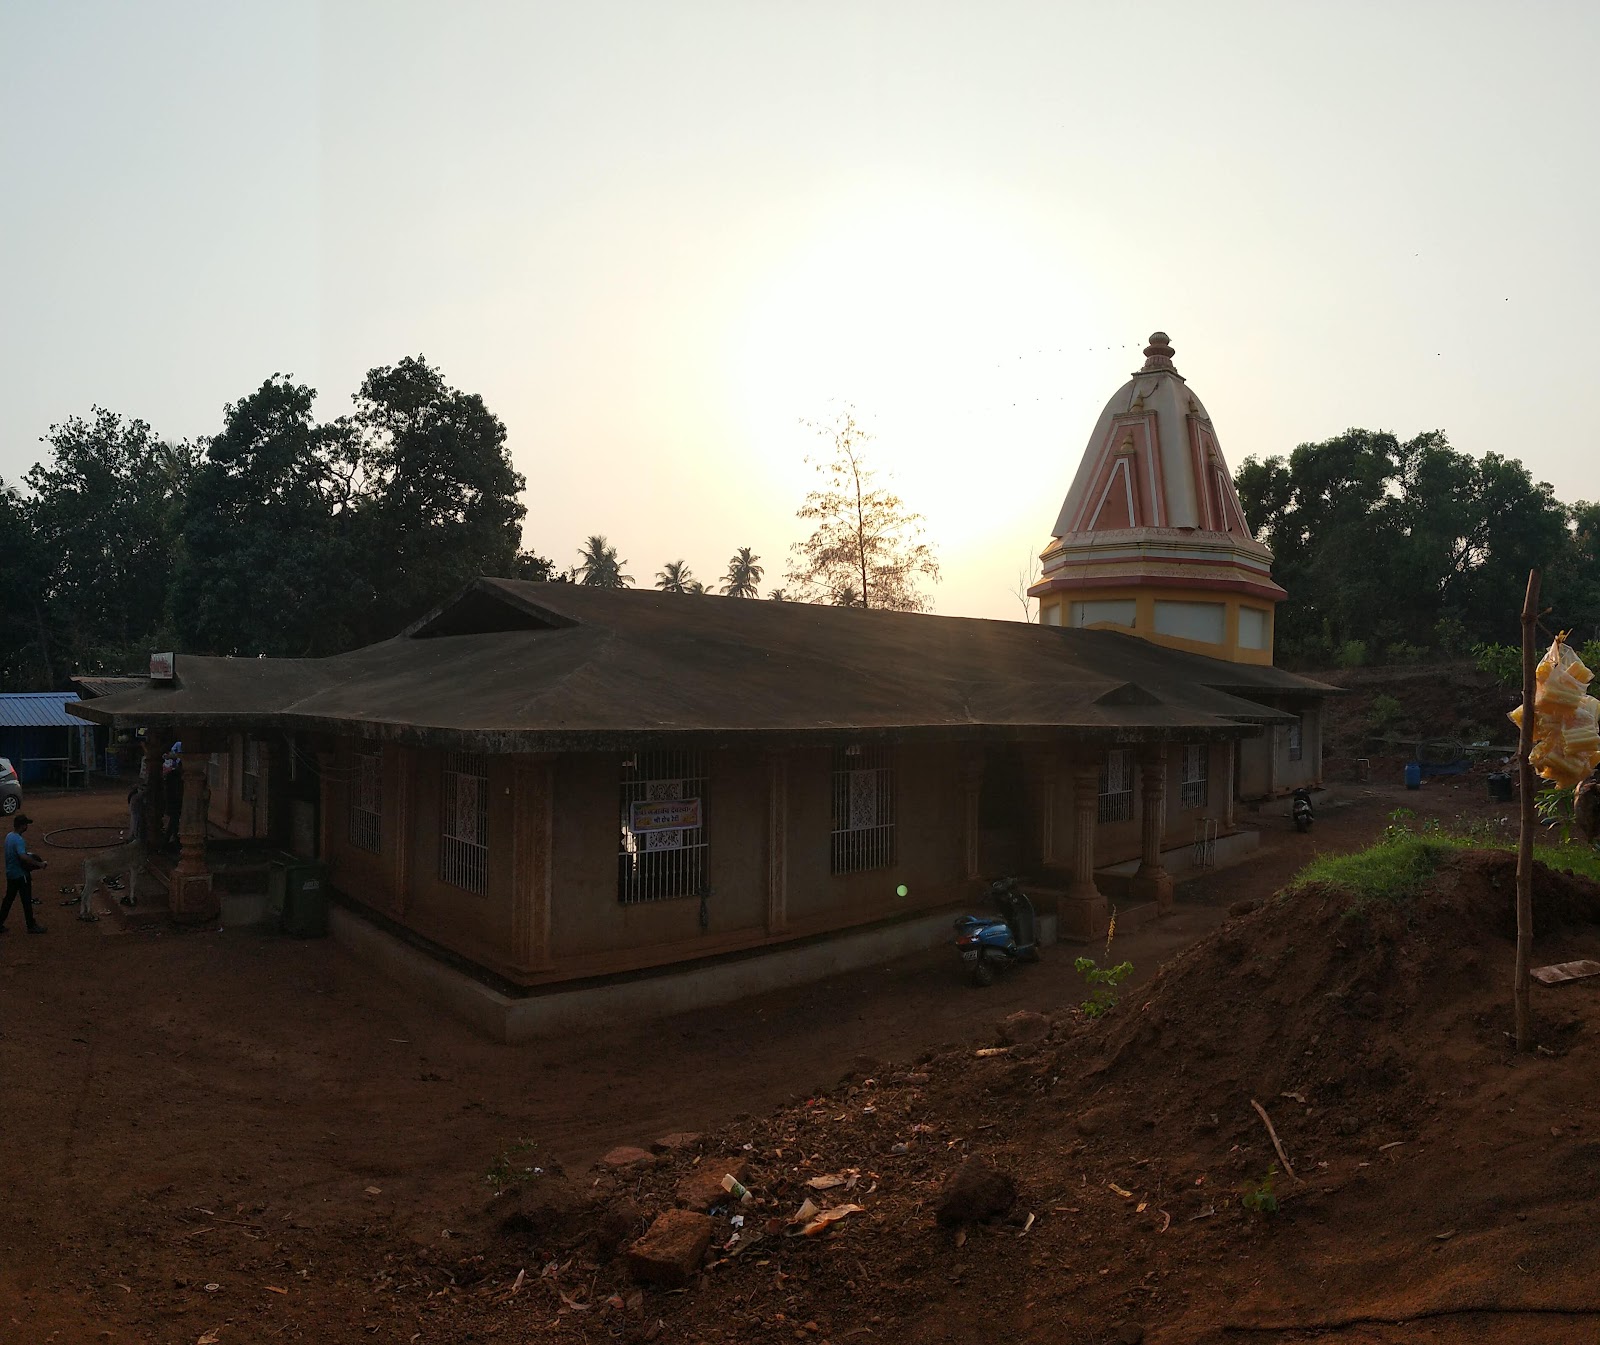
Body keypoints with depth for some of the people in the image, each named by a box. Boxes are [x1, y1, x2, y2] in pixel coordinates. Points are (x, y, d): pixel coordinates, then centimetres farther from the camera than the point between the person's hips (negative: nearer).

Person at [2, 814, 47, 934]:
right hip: (21, 875, -9)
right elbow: (23, 856, -38)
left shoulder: (9, 836, 5)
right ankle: (31, 926, 12)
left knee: (8, 898, 16)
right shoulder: (19, 840, -25)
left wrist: (27, 851, 11)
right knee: (26, 901, 3)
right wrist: (38, 863, -30)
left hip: (10, 873, 9)